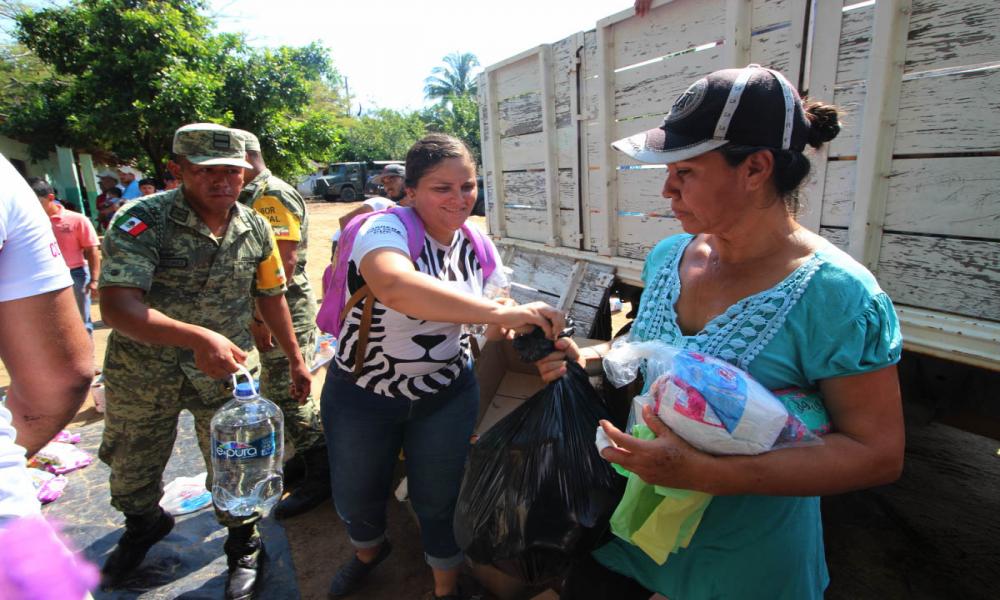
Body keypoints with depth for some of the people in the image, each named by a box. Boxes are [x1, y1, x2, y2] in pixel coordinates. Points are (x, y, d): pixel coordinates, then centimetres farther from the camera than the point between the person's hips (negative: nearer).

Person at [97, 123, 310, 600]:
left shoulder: (255, 228, -6)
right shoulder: (142, 221, -19)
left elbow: (270, 297, 5)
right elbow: (117, 306, -30)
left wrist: (295, 359, 8)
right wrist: (198, 338, -44)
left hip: (228, 372, 1)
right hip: (143, 373, 0)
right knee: (131, 470, 22)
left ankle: (244, 547, 36)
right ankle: (144, 526, 55)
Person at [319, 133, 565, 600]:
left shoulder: (474, 246, -5)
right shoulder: (387, 229, -24)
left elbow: (471, 312, 10)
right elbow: (394, 286, -48)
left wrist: (504, 328, -14)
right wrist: (499, 312, -53)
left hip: (447, 396, 3)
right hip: (361, 396, -2)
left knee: (439, 500, 14)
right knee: (356, 497, 19)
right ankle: (369, 551, 55)